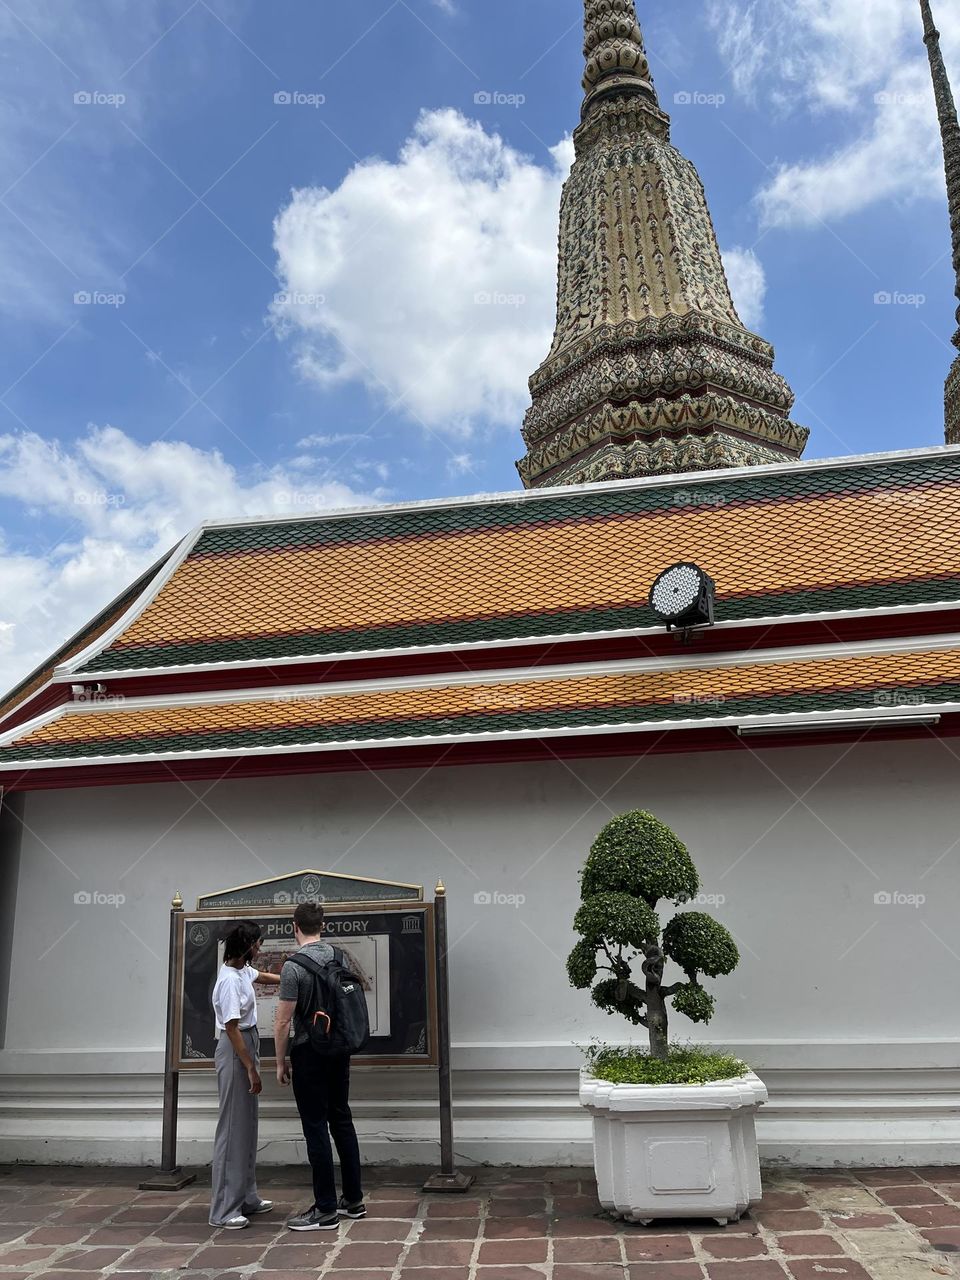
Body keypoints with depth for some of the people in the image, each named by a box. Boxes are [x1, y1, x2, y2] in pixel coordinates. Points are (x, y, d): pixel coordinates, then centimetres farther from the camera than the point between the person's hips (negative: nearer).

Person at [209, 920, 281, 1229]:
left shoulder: (242, 970, 3)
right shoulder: (230, 980, -24)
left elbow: (264, 976, 26)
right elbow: (232, 1029, -23)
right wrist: (251, 1069, -21)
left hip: (247, 1046, 10)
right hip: (235, 1051, -10)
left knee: (247, 1125, 16)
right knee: (233, 1127, -2)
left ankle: (245, 1197, 26)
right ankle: (224, 1209, 6)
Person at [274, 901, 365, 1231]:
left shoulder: (294, 966, -18)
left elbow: (284, 1021, -17)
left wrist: (281, 1062, -5)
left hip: (309, 1054, -7)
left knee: (316, 1127, -2)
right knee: (342, 1121, 14)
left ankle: (326, 1210, 3)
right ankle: (353, 1200, 21)